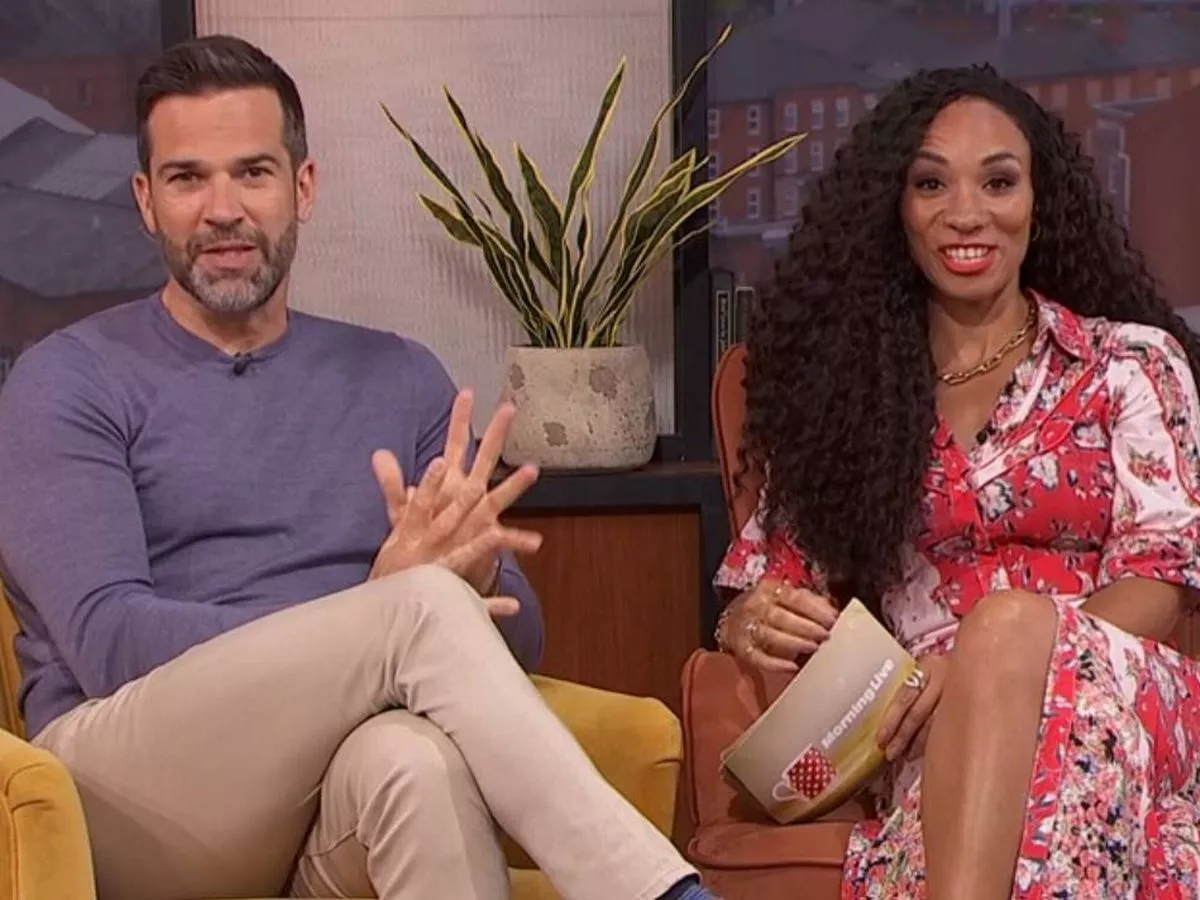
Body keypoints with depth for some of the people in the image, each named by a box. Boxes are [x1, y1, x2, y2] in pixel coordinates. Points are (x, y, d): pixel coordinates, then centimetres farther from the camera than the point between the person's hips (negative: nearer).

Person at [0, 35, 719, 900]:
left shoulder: (399, 378, 16)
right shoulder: (71, 381, 5)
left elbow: (517, 642, 12)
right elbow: (108, 643, -9)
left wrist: (475, 577, -13)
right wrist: (378, 614, -19)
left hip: (338, 790, 3)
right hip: (134, 789, -2)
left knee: (419, 758, -37)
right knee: (424, 607, -29)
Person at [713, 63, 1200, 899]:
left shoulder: (1130, 362, 11)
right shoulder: (846, 382, 16)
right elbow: (771, 585, 15)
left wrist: (998, 653, -20)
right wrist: (756, 624, -12)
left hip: (1120, 708, 0)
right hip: (941, 740, 0)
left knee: (1009, 624, -37)